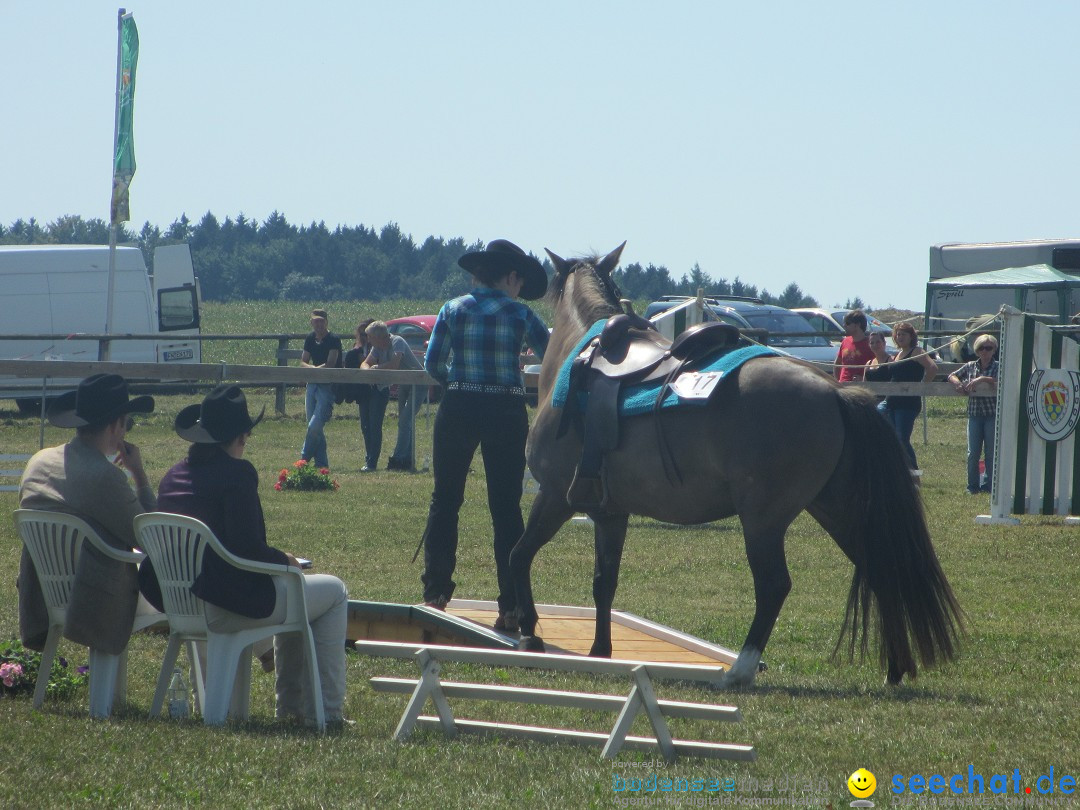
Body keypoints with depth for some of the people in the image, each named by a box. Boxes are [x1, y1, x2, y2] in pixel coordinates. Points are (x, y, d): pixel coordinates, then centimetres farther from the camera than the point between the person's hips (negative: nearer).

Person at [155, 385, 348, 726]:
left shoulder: (173, 476, 8)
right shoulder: (237, 474, -15)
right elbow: (248, 547, -23)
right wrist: (284, 560, -1)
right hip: (234, 605, -9)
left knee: (291, 594, 35)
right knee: (334, 592, 13)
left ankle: (290, 704, 38)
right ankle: (325, 710, 11)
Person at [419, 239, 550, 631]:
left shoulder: (453, 311, 2)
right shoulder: (519, 314, -2)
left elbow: (433, 365, 4)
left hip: (458, 409, 1)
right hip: (506, 414, -1)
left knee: (445, 499, 15)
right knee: (506, 508, 3)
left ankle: (436, 592, 17)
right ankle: (511, 606, 0)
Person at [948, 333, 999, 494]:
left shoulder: (998, 367, -2)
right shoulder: (970, 367, 8)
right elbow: (952, 376, 14)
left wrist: (982, 379, -25)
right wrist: (958, 383, -7)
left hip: (993, 414, -3)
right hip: (974, 413, 3)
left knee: (991, 452, 2)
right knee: (973, 452, 2)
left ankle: (988, 484, 10)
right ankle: (973, 485, 9)